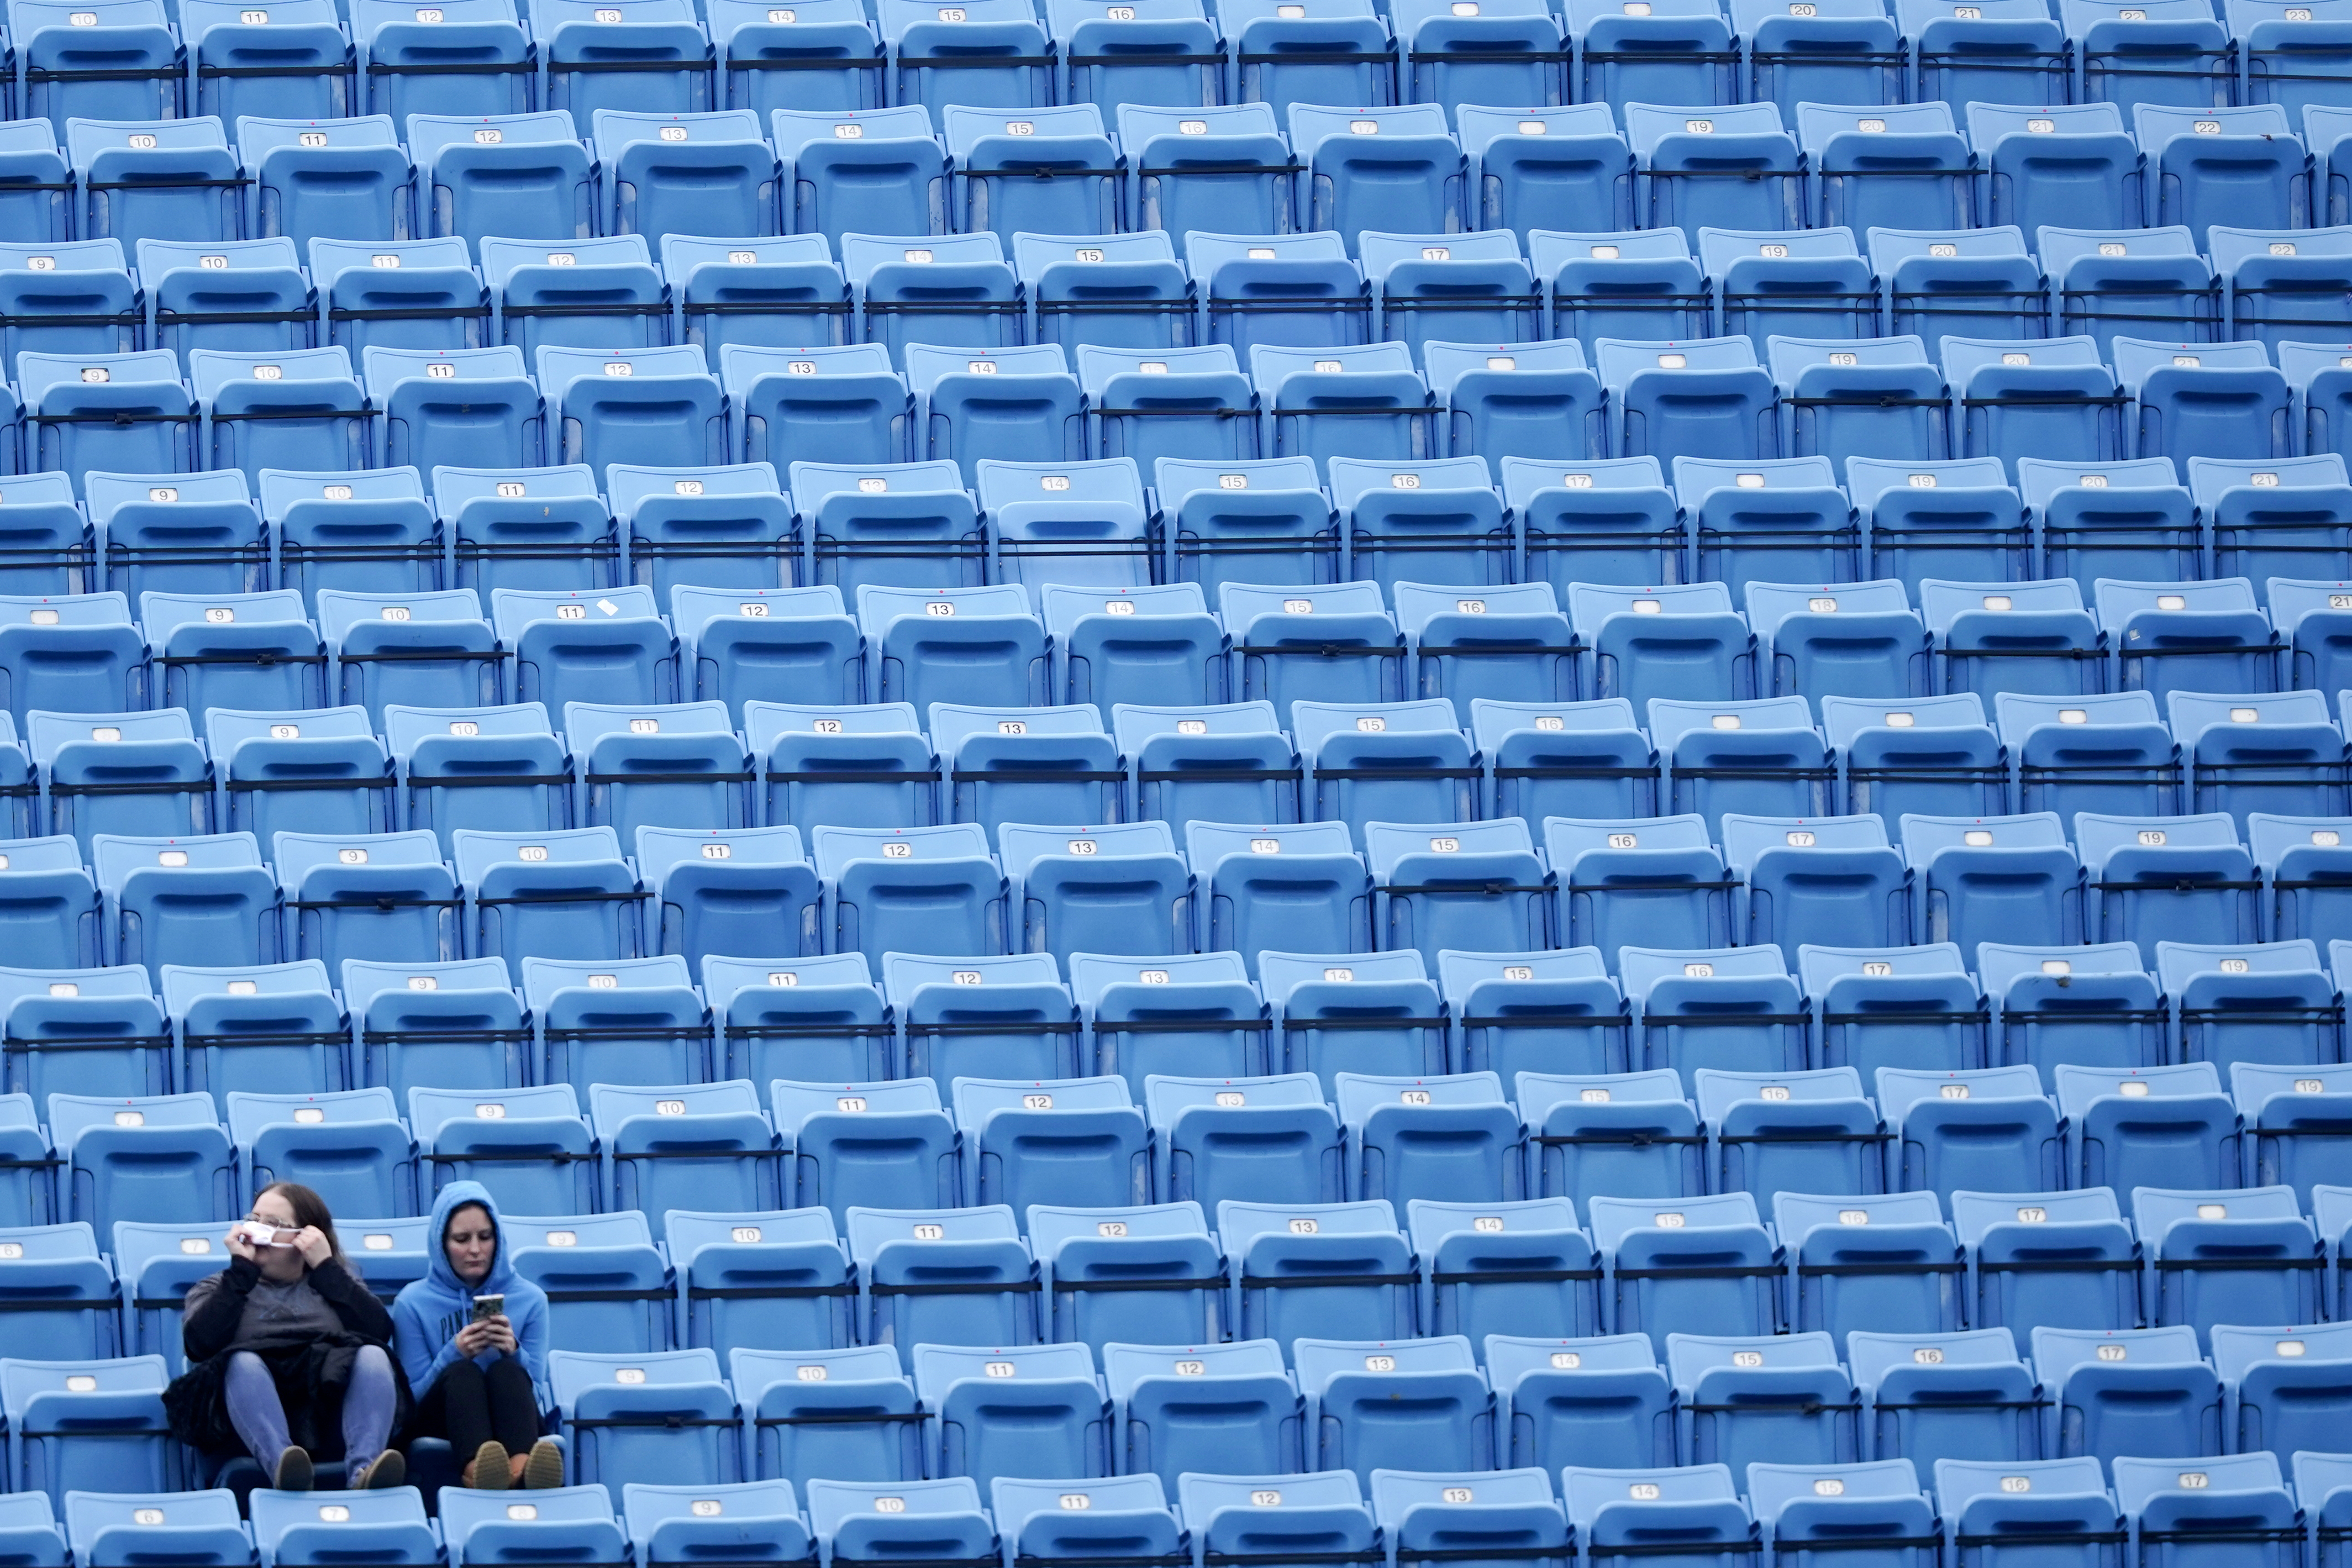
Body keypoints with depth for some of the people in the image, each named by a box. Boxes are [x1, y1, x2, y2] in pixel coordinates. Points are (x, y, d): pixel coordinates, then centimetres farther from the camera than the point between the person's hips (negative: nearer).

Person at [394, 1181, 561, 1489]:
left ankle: (521, 1465, -67)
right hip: (438, 1426, -1)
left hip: (508, 1423, 1)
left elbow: (534, 1391, 7)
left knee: (504, 1370, -33)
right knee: (462, 1372, -35)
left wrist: (514, 1354, -13)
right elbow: (413, 1396, 4)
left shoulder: (530, 1299, 13)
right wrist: (454, 1354, -14)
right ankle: (477, 1465, -69)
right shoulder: (413, 1302, 9)